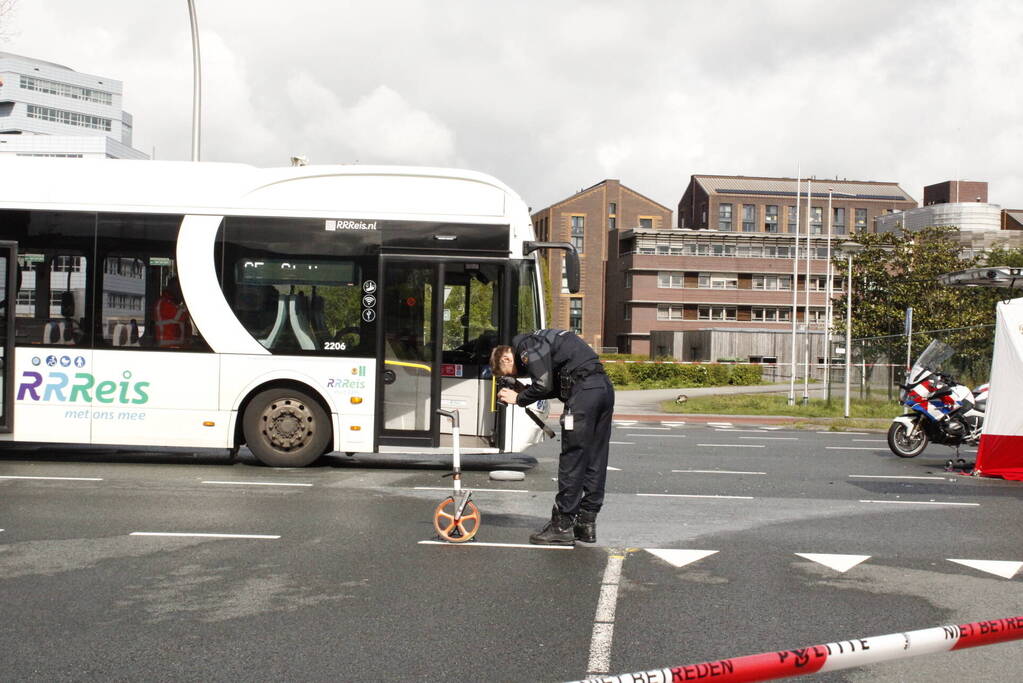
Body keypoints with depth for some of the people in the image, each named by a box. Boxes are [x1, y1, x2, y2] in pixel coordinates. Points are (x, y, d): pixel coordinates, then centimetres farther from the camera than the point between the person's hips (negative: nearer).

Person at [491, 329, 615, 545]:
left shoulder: (525, 347, -3)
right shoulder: (540, 342, 26)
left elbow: (544, 385, -12)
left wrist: (518, 398, 3)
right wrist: (525, 392, 15)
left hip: (584, 391, -10)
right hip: (604, 387, 10)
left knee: (572, 460, -4)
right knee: (595, 460, 11)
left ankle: (562, 525, 0)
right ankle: (586, 523, 16)